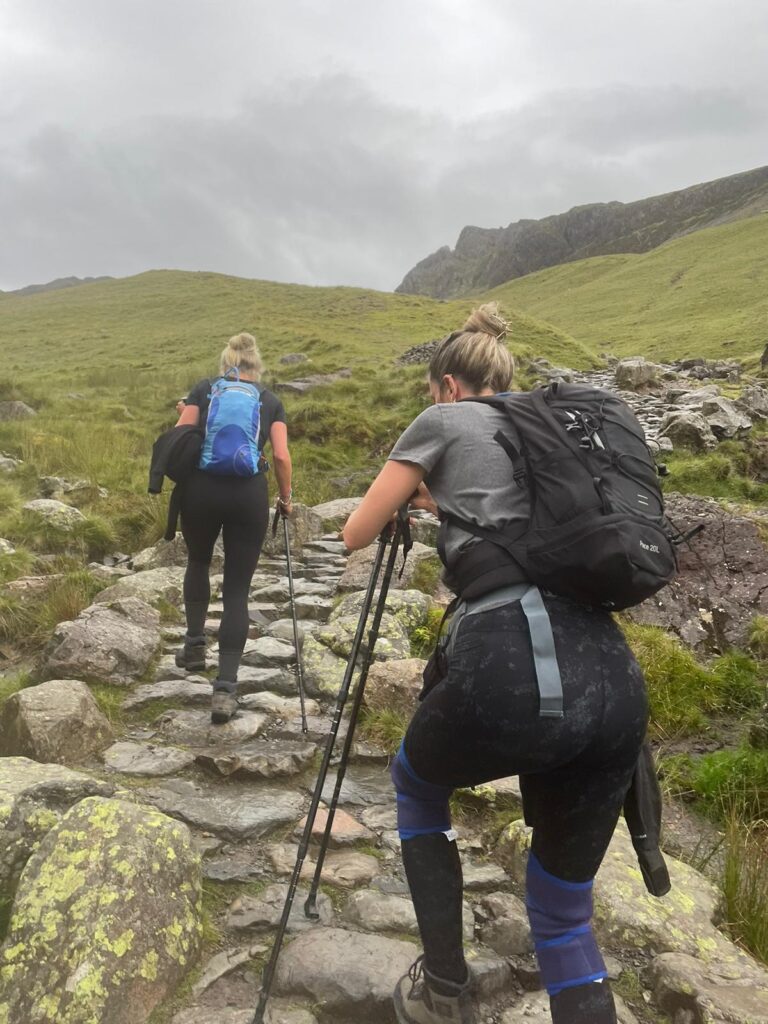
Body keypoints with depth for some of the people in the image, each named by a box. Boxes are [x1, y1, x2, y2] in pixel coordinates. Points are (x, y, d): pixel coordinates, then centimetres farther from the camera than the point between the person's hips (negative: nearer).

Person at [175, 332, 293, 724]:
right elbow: (281, 456, 3)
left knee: (198, 561, 29)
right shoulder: (270, 401, 14)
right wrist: (286, 497, 15)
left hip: (201, 488, 1)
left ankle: (195, 643, 27)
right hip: (249, 493, 0)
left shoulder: (203, 390, 13)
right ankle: (225, 688, -2)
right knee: (237, 589, 4)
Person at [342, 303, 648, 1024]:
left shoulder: (441, 422, 11)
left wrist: (415, 496, 38)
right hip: (613, 679, 6)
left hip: (512, 669, -5)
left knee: (416, 783, 30)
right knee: (564, 909, 22)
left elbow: (355, 535, 19)